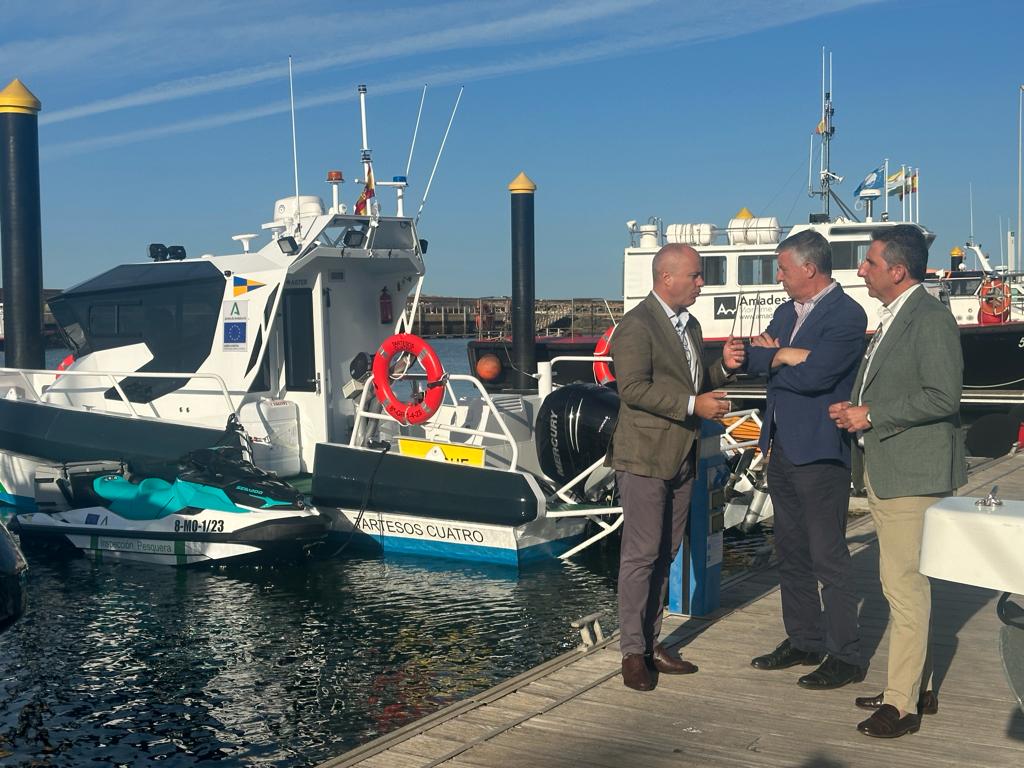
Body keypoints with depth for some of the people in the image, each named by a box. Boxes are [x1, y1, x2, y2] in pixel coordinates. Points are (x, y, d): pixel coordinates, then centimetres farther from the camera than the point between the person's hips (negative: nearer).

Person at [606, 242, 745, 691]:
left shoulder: (689, 325, 17)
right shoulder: (637, 325, -12)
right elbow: (634, 388, -21)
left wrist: (723, 366, 4)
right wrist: (693, 405, -23)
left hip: (681, 458, 9)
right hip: (644, 457, -9)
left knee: (664, 554, 12)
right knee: (641, 555, -4)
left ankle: (651, 642, 22)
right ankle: (633, 652, 4)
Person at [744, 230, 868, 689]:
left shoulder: (847, 315, -13)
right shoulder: (787, 312, 14)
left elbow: (816, 374, -23)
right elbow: (754, 360, 4)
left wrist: (775, 358, -7)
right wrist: (788, 357, -15)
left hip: (819, 452, -9)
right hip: (782, 447, 9)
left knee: (828, 556, -2)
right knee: (791, 553, 15)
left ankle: (845, 656, 8)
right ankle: (803, 642, 28)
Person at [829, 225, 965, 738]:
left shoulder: (930, 319, -13)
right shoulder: (891, 319, 17)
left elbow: (942, 397, -21)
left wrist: (871, 415, -17)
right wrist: (855, 411, 8)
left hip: (912, 474, -10)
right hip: (883, 470, 10)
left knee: (905, 588, -5)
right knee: (902, 586, 17)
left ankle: (902, 704, 3)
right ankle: (917, 686, 29)